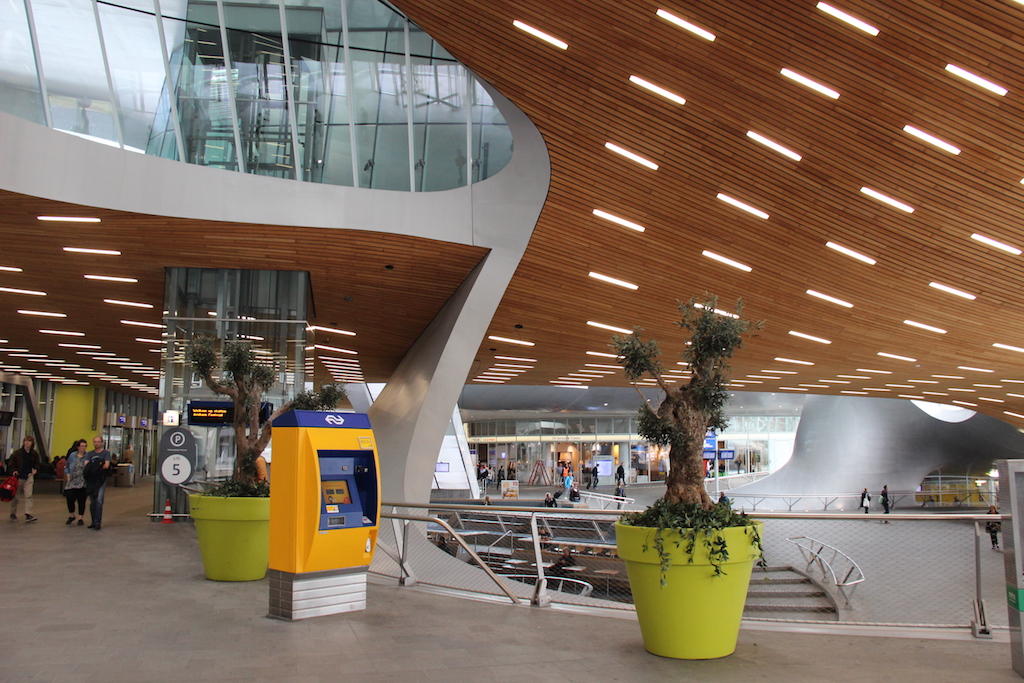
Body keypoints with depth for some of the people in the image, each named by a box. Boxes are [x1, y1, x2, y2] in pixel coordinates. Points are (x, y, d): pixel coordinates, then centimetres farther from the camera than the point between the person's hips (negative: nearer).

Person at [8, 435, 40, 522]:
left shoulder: (34, 454, 3)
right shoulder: (17, 453, -4)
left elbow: (37, 464, 18)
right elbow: (11, 464, 2)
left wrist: (35, 470, -2)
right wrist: (14, 471, -16)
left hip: (29, 476, 1)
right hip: (18, 477, -1)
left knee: (28, 495, -12)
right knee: (16, 496, 10)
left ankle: (28, 515, -16)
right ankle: (13, 514, 28)